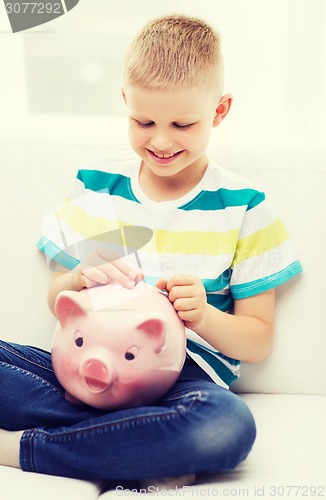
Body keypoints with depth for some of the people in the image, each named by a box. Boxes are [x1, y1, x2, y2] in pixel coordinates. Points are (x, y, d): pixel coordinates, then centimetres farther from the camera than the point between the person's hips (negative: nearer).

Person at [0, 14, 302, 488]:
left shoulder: (242, 207, 2)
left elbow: (259, 341, 3)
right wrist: (81, 278, -9)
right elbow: (56, 300, 14)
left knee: (230, 425, -37)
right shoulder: (95, 184, 9)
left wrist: (203, 316, -18)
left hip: (183, 377, -2)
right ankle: (149, 451, -21)